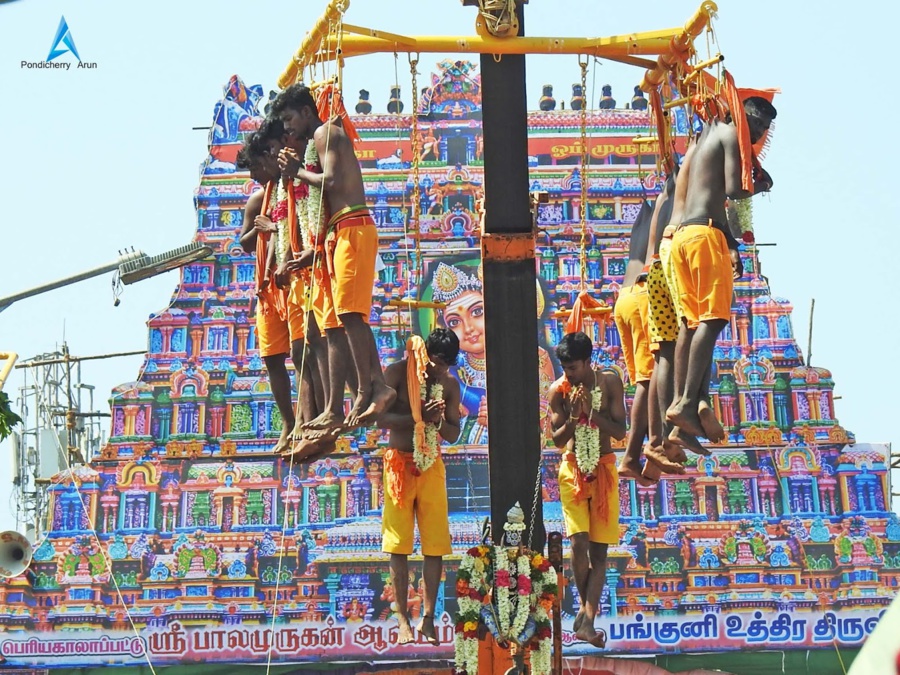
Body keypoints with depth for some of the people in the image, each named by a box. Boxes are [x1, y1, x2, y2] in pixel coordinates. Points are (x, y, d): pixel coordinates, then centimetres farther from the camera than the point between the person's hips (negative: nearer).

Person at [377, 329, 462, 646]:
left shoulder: (450, 384, 6)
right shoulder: (398, 372, -4)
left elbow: (453, 433, 8)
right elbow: (382, 418, -11)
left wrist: (437, 420, -13)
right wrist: (419, 417, -23)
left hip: (432, 465, 3)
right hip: (400, 462, -3)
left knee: (435, 545, -1)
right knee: (399, 546, -1)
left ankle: (428, 618, 6)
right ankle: (403, 620, 3)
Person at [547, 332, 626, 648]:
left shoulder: (609, 382, -5)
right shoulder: (558, 390, -5)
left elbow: (620, 432, -8)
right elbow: (557, 440, -3)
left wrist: (592, 411, -20)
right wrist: (573, 416, -20)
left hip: (603, 469, 1)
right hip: (572, 470, -1)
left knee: (599, 549, -2)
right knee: (579, 542, -13)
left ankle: (587, 620, -3)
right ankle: (587, 606, 11)